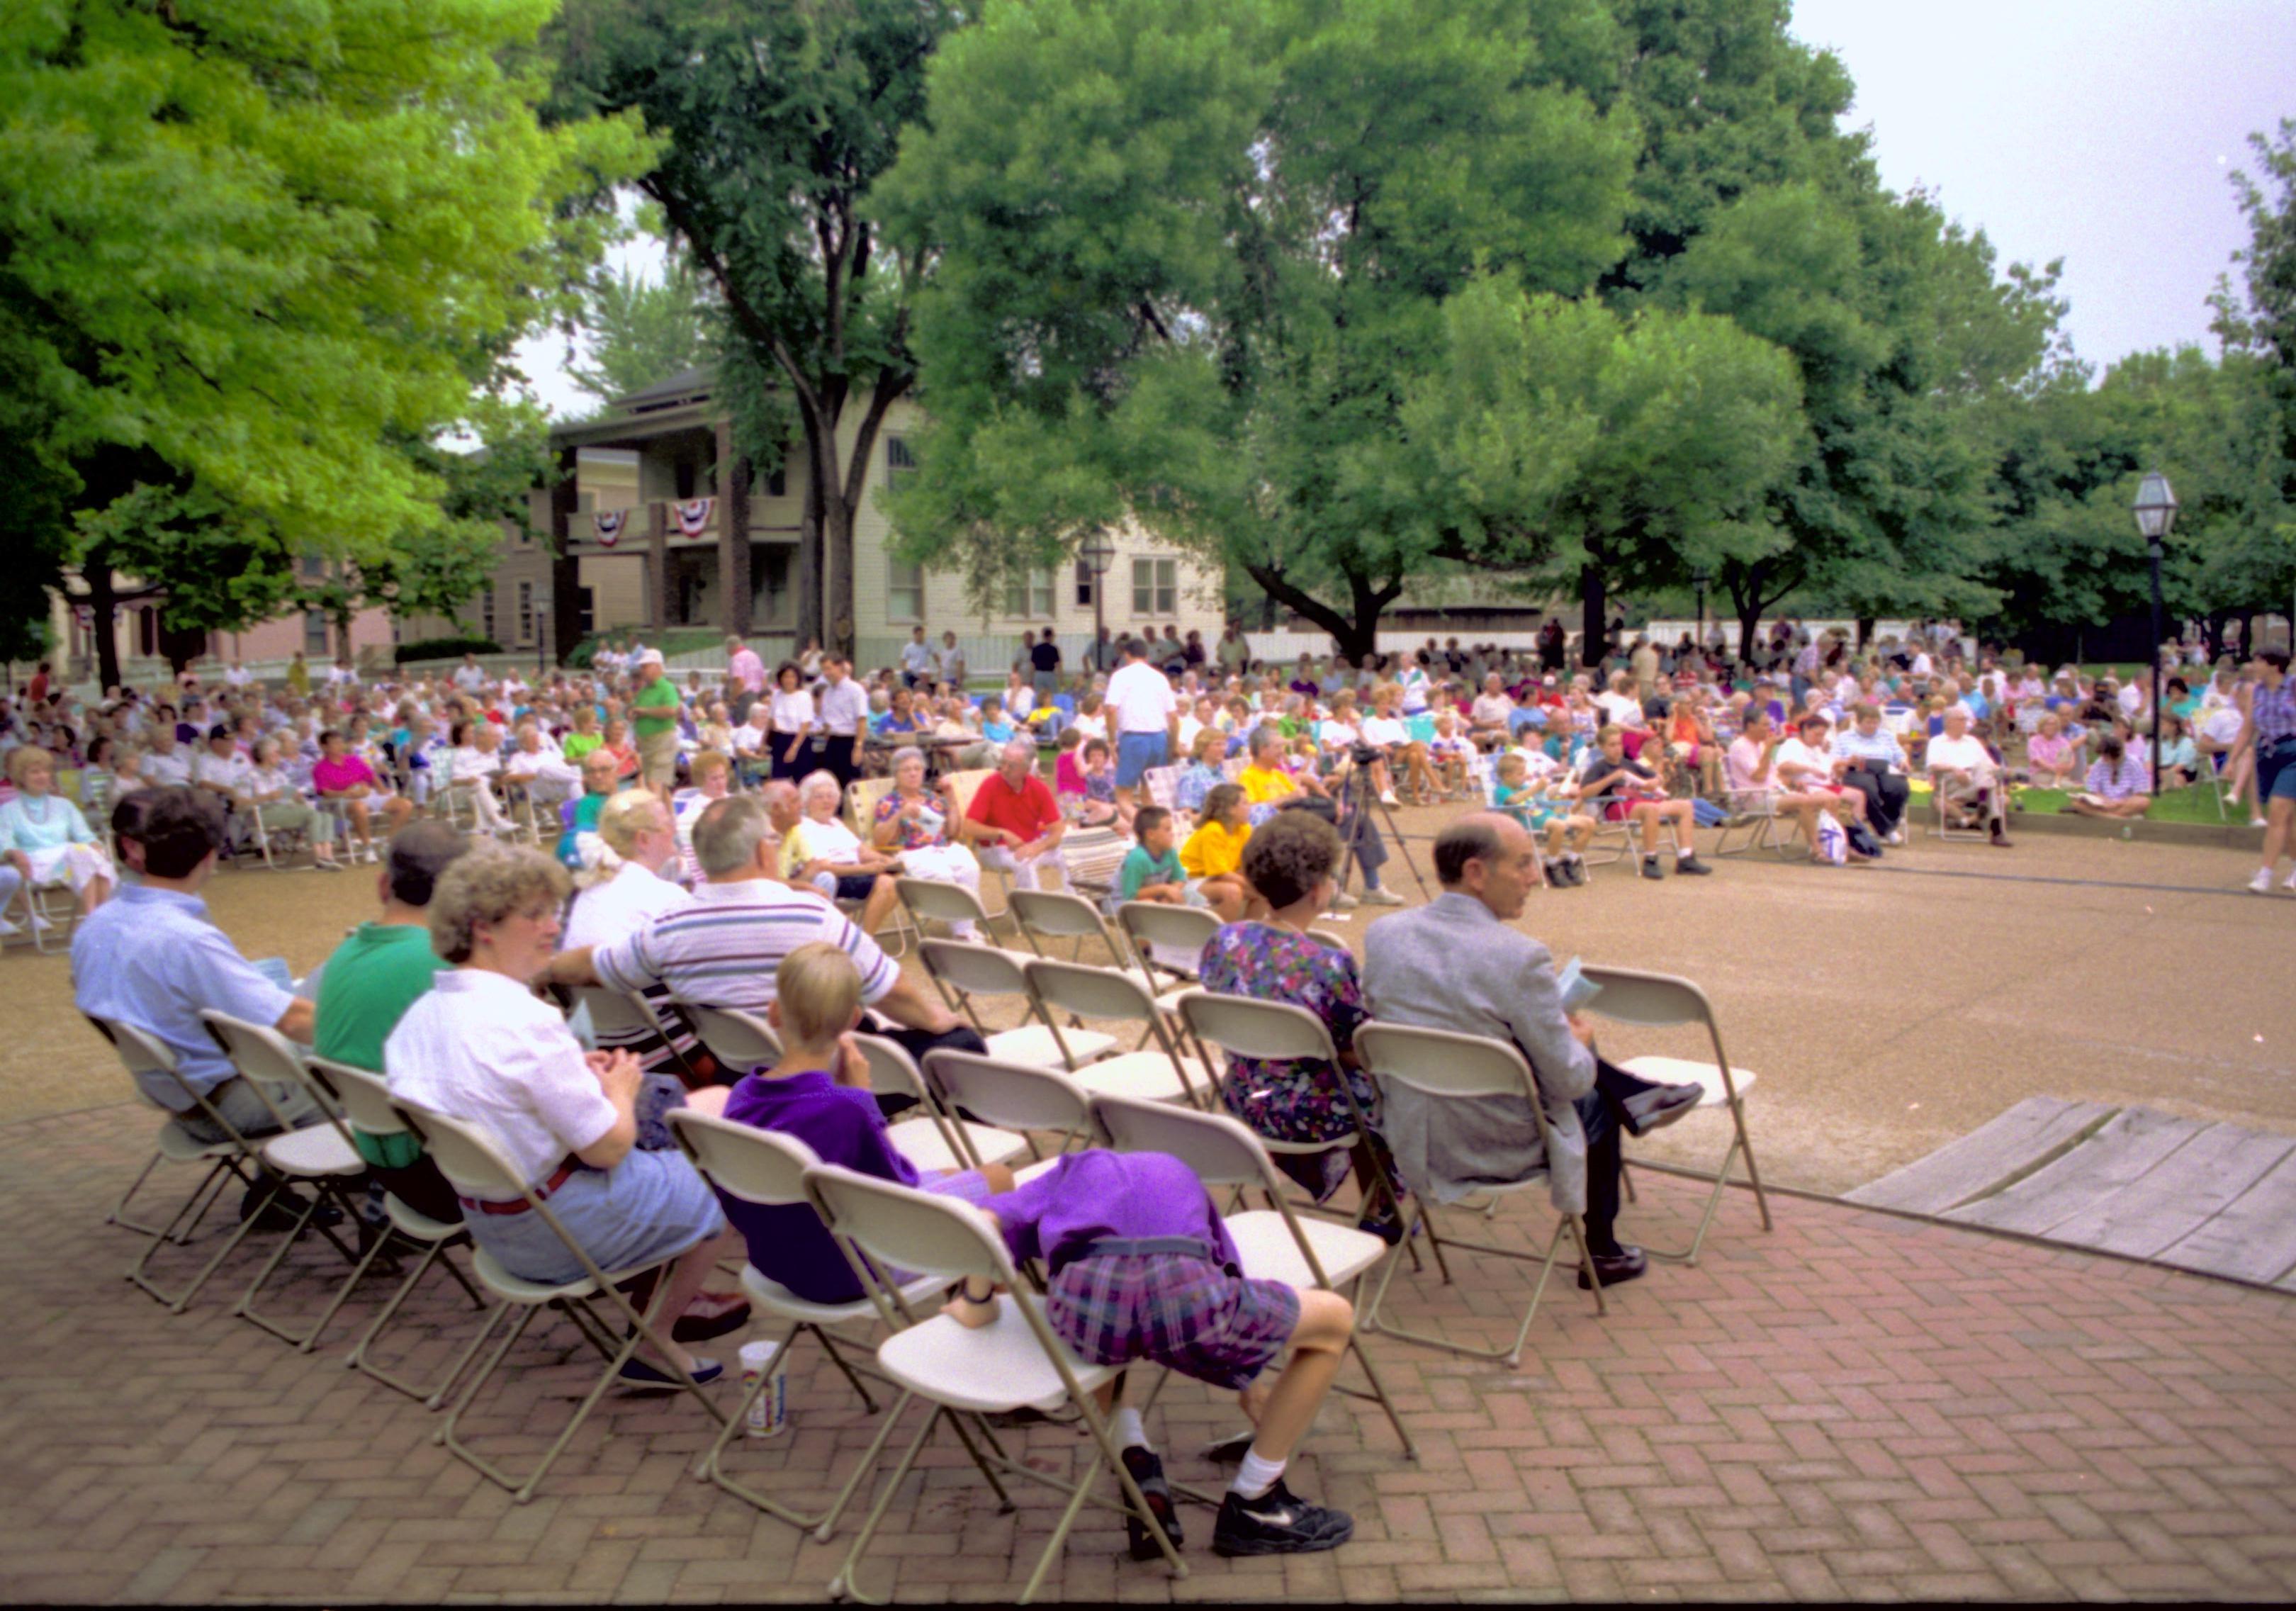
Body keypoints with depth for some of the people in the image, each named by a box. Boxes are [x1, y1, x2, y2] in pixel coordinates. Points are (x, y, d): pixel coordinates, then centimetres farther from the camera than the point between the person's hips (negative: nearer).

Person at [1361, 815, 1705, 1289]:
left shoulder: (1382, 934, -9)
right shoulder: (1518, 956, -26)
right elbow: (1569, 1079, -19)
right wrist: (1580, 1040, 5)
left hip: (1409, 1141, 5)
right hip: (1497, 1149, -5)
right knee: (1593, 1103, 26)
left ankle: (1634, 1100, 42)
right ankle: (1601, 1254, 44)